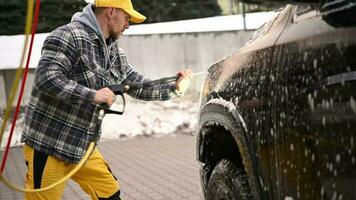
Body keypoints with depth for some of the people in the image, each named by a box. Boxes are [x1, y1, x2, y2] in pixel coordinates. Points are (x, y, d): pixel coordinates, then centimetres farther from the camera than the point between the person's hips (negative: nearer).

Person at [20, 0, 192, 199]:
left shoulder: (114, 53, 11)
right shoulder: (68, 36, -15)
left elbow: (139, 86, 17)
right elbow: (46, 78, -25)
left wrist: (175, 88, 5)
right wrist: (92, 95, -26)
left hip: (82, 146, 8)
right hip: (47, 143, -8)